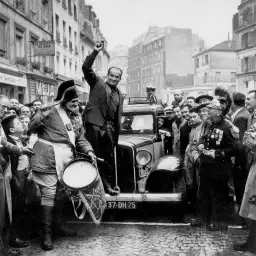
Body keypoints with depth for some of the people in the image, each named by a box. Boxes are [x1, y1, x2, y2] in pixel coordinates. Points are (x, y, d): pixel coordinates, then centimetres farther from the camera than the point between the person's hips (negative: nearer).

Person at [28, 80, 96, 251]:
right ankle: (46, 234, 2)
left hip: (66, 160, 7)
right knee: (48, 195, -6)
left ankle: (58, 225, 31)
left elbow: (81, 138, 17)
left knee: (60, 194, 17)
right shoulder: (51, 112, -7)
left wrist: (89, 151, 0)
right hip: (48, 160, -7)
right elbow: (32, 129, -7)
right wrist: (41, 115, -24)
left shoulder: (76, 118, 14)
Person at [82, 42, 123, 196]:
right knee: (95, 155, -6)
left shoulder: (119, 95, 21)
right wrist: (96, 52, -13)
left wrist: (117, 135, 16)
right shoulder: (97, 82, 10)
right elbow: (86, 67, -4)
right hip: (95, 123, -5)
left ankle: (109, 185, 16)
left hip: (109, 127, 5)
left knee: (109, 157, 8)